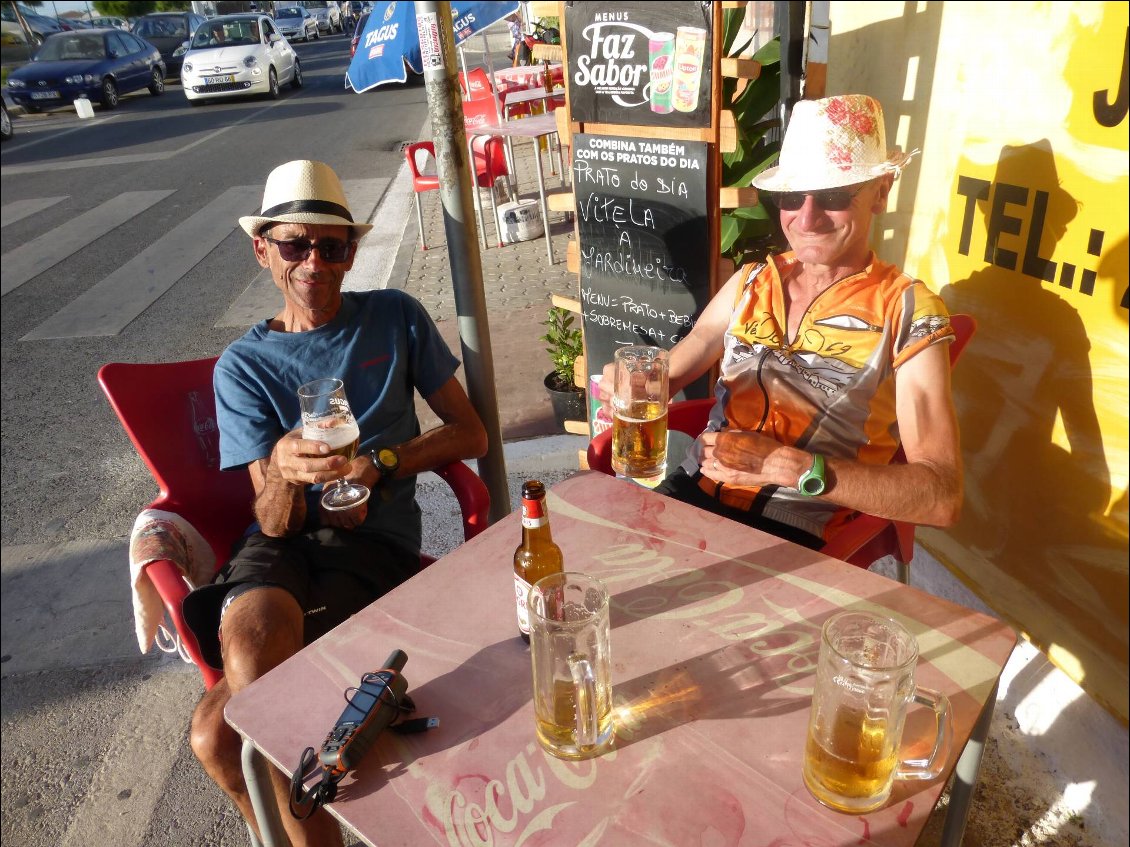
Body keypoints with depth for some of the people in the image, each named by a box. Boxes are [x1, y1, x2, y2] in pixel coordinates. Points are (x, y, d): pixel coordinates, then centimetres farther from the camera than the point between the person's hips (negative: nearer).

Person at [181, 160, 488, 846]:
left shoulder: (396, 318, 6)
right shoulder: (243, 365, 6)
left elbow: (471, 434, 6)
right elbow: (273, 522, -3)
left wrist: (375, 464, -7)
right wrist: (284, 470, -27)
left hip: (376, 540, -2)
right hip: (286, 545, 2)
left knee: (219, 731, -22)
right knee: (251, 641, -32)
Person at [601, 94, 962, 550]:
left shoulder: (908, 313, -5)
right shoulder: (749, 283, 8)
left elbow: (942, 497, -13)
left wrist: (787, 466, -24)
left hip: (795, 532, -4)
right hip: (692, 491, 4)